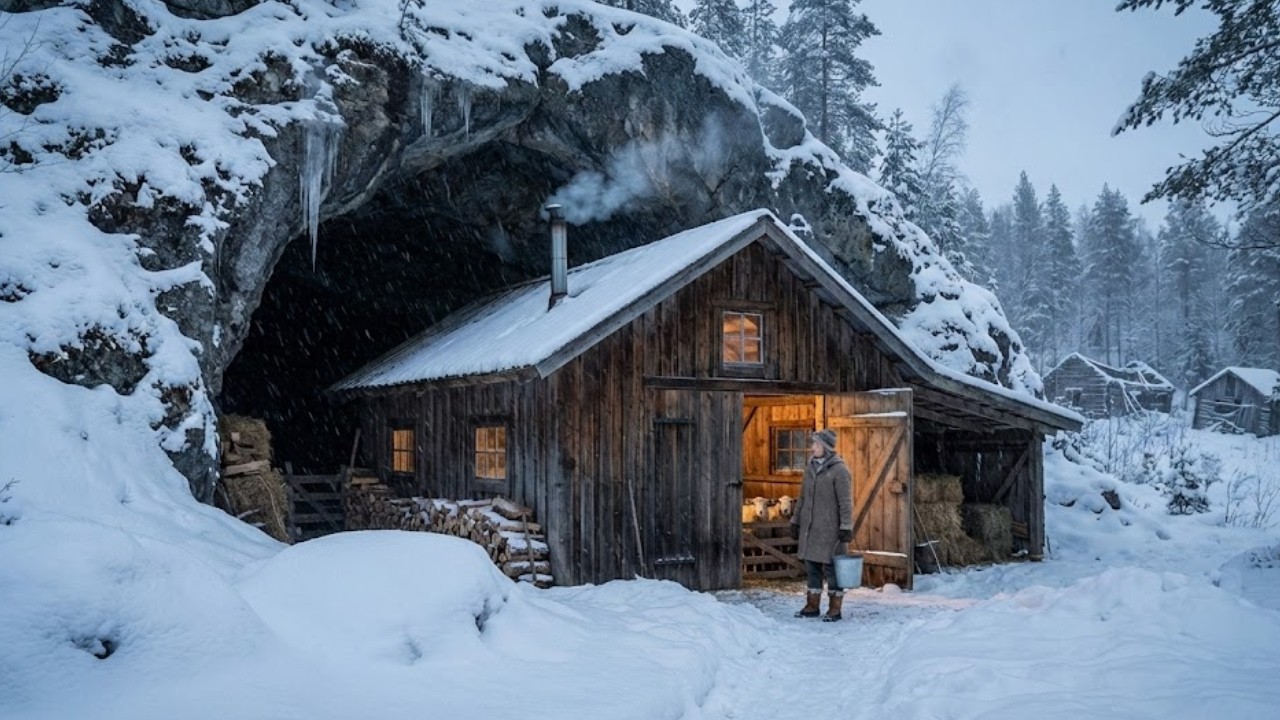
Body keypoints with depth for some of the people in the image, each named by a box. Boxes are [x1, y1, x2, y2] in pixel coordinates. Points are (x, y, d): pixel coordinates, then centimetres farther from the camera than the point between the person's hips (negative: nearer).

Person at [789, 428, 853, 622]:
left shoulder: (839, 469, -12)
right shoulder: (810, 467, 9)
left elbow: (846, 502, -13)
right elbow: (803, 497, 16)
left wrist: (846, 527, -17)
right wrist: (795, 522, 16)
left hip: (830, 528, -7)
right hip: (810, 526, 7)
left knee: (831, 566, 0)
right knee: (812, 564, 12)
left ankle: (835, 608, 11)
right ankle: (812, 605, 22)